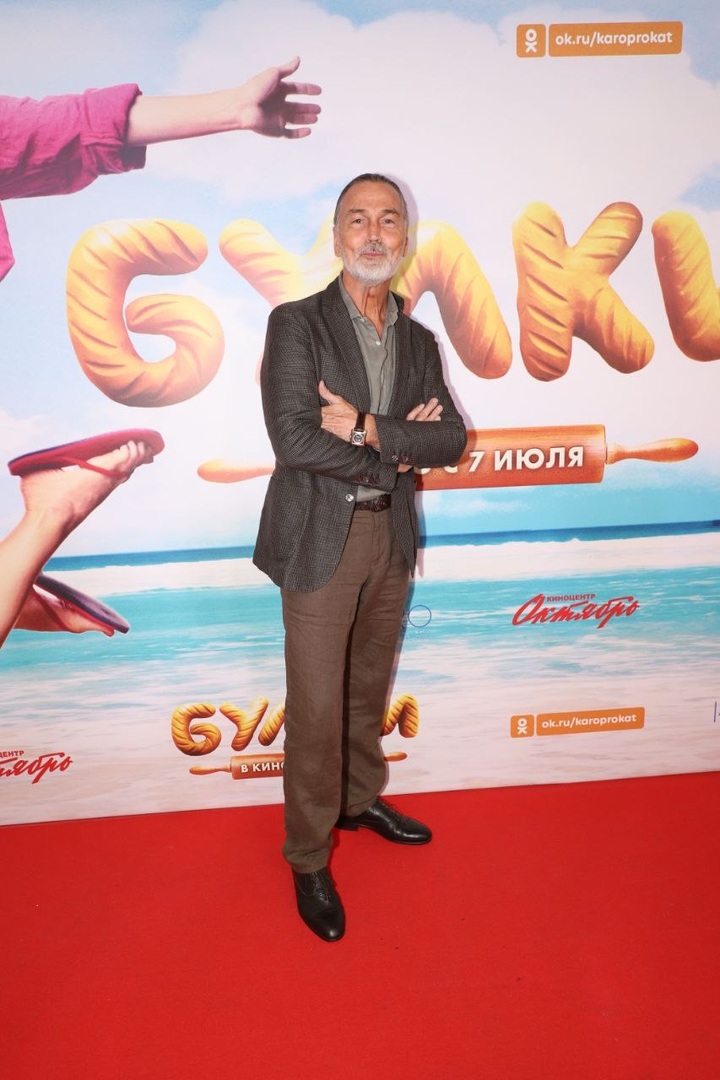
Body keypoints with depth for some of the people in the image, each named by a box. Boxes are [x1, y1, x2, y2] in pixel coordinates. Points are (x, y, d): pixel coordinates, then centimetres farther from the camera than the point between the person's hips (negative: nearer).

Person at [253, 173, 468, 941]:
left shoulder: (418, 341, 9)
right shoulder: (297, 323, -7)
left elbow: (451, 440, -1)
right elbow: (293, 439, -19)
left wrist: (371, 431, -17)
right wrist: (400, 448, -12)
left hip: (390, 537, 5)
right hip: (320, 540, -5)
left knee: (369, 690, 20)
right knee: (316, 707, 2)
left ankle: (361, 800, 42)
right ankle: (308, 857, 20)